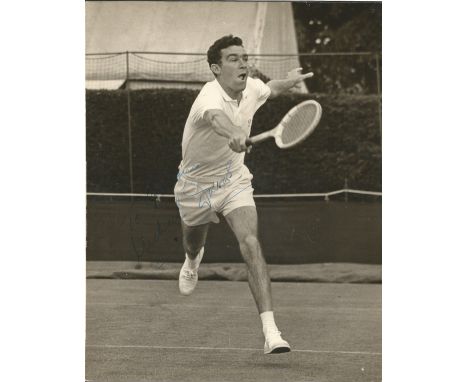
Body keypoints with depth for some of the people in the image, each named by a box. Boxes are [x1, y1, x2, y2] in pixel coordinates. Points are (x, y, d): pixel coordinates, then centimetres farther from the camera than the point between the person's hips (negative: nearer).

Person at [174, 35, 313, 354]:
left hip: (234, 180, 2)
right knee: (193, 244, 25)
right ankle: (193, 260, 68)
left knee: (251, 245, -22)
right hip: (197, 183, -2)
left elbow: (270, 89, 17)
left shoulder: (252, 88, -12)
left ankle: (271, 332, -30)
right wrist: (235, 136, -81)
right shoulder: (210, 96, -33)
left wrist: (290, 81, -1)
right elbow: (216, 118, -60)